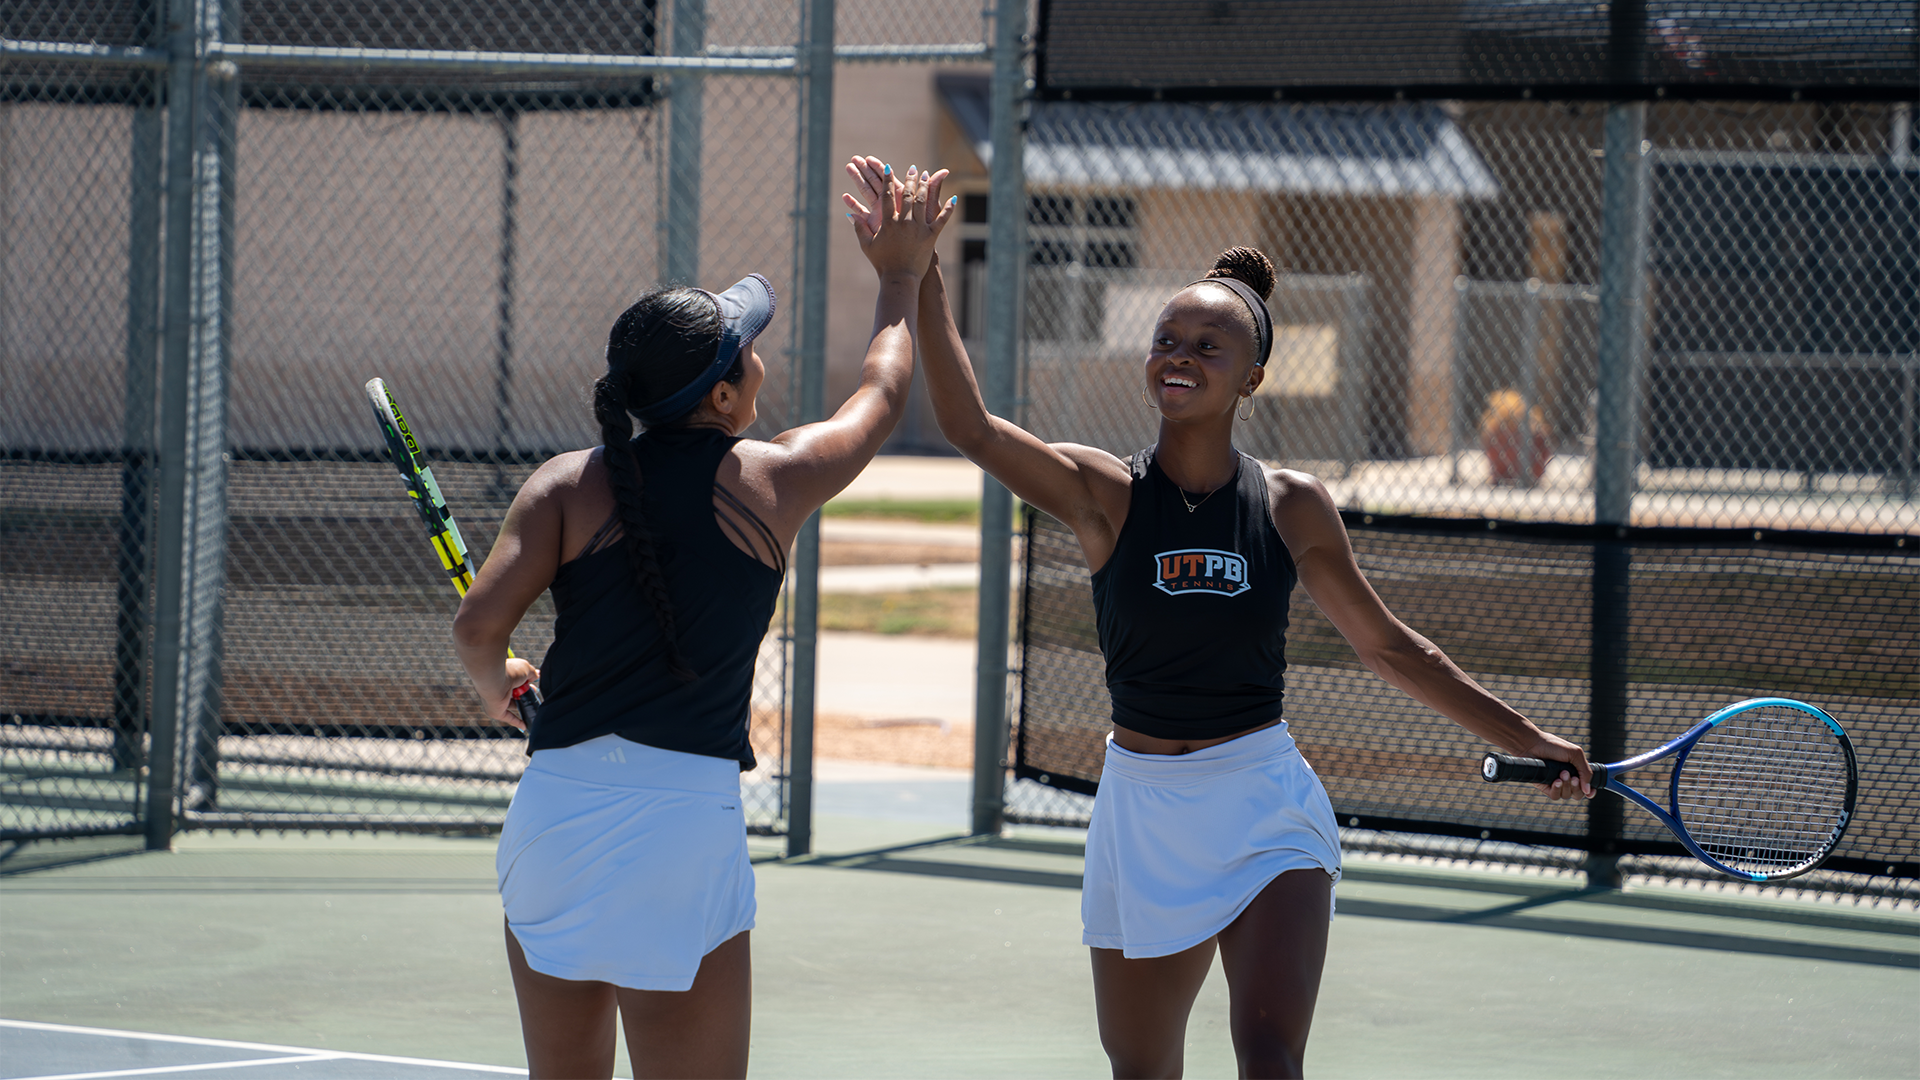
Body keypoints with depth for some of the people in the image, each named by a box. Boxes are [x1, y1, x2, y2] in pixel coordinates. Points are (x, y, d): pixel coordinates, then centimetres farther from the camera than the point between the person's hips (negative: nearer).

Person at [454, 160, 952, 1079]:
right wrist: (901, 277, 38)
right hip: (685, 818, -3)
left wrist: (495, 683, 17)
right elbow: (882, 392, 21)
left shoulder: (568, 485, 2)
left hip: (553, 805, 3)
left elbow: (479, 624, -6)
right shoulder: (772, 482, 2)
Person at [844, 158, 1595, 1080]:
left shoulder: (1292, 507, -2)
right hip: (1142, 809, 1)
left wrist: (1524, 739, 11)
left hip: (1263, 806, -1)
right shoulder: (1104, 495, -5)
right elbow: (969, 427, -20)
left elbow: (1387, 646, 10)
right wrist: (922, 280, -28)